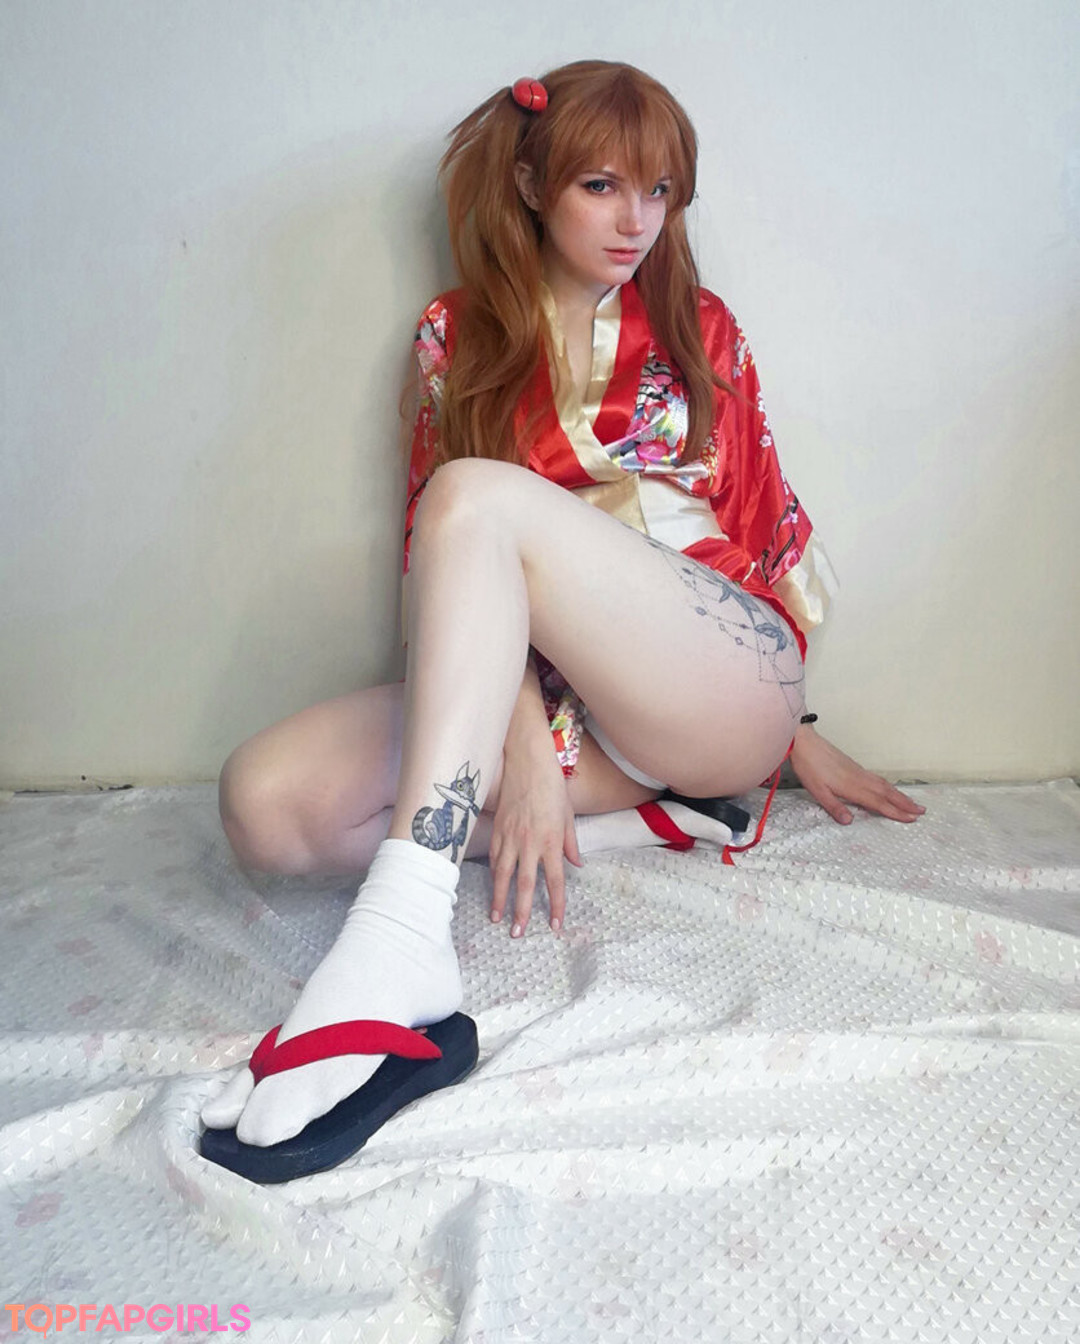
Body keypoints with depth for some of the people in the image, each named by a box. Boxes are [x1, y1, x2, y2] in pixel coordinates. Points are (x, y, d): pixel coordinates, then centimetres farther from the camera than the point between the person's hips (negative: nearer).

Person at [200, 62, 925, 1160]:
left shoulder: (699, 330, 15)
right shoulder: (458, 337, 11)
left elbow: (767, 532, 17)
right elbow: (455, 572, 1)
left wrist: (793, 734, 14)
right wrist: (525, 747, -14)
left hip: (721, 684, -1)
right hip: (540, 691, 2)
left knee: (476, 493, -28)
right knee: (268, 802, -20)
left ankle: (400, 938, -40)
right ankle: (626, 811, -14)